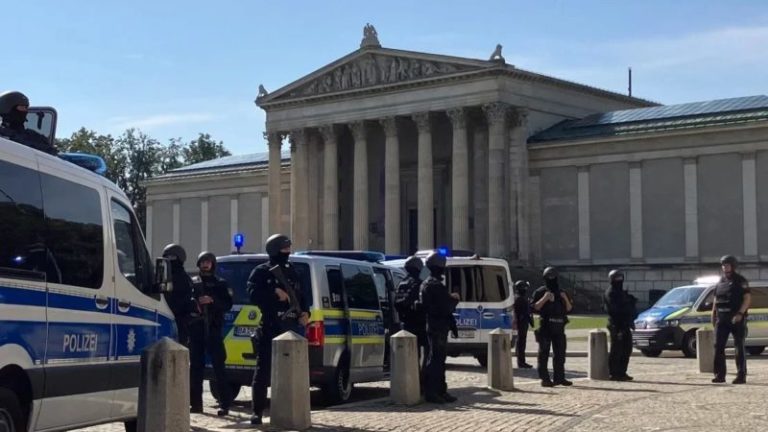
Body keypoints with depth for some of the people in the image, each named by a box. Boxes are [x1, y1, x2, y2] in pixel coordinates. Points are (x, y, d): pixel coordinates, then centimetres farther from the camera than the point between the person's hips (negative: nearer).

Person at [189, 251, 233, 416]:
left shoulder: (220, 283, 10)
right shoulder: (192, 282, 15)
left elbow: (228, 304, 2)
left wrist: (212, 300, -13)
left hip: (213, 328, -2)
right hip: (196, 328, 3)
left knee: (218, 365, -7)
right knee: (196, 366, 3)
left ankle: (225, 404, -7)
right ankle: (196, 403, 9)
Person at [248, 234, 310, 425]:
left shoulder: (291, 271, 18)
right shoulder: (261, 272, 0)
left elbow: (301, 295, 19)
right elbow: (254, 294, -13)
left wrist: (305, 312, 2)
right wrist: (275, 293, -20)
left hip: (292, 327, 6)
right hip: (270, 328, -5)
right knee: (264, 370, -4)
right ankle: (257, 412, 0)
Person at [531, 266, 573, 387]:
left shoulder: (561, 292, 16)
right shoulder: (540, 292, 0)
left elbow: (569, 309, 14)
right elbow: (534, 307, -8)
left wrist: (565, 299, -3)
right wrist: (544, 299, -18)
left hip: (559, 328, 5)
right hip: (545, 327, -5)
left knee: (560, 354, 9)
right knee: (544, 354, -4)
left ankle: (559, 377, 16)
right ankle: (544, 379, -3)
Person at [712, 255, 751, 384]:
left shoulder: (740, 281, -4)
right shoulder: (720, 281, 14)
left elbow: (747, 298, -11)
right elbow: (716, 299, 19)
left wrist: (740, 314, -22)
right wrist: (713, 315, 9)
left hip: (736, 318, -6)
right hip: (722, 318, 6)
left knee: (739, 347, -2)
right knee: (718, 347, 0)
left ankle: (741, 375, 0)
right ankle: (720, 375, 4)